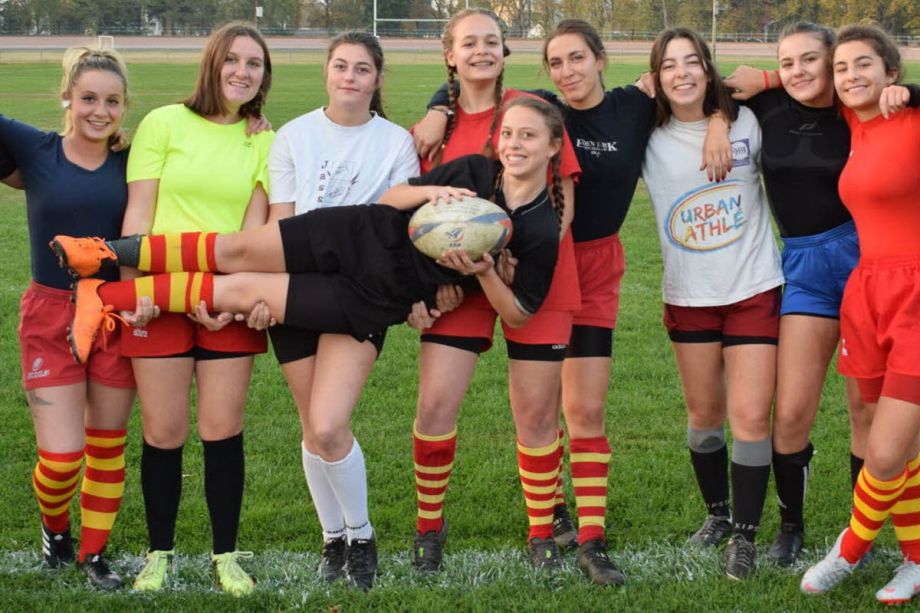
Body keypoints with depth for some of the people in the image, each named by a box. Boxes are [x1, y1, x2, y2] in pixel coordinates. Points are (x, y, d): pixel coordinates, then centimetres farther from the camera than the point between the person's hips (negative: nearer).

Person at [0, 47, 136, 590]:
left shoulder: (131, 163, 0)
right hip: (52, 316, -2)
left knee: (107, 445, 11)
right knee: (61, 456, -4)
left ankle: (94, 552, 27)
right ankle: (54, 528, 28)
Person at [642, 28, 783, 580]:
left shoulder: (745, 123, -4)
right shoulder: (649, 140, -5)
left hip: (755, 291, -1)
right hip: (689, 299, 1)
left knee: (751, 416, -6)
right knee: (705, 415, 13)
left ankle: (745, 535, 5)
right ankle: (718, 512, 34)